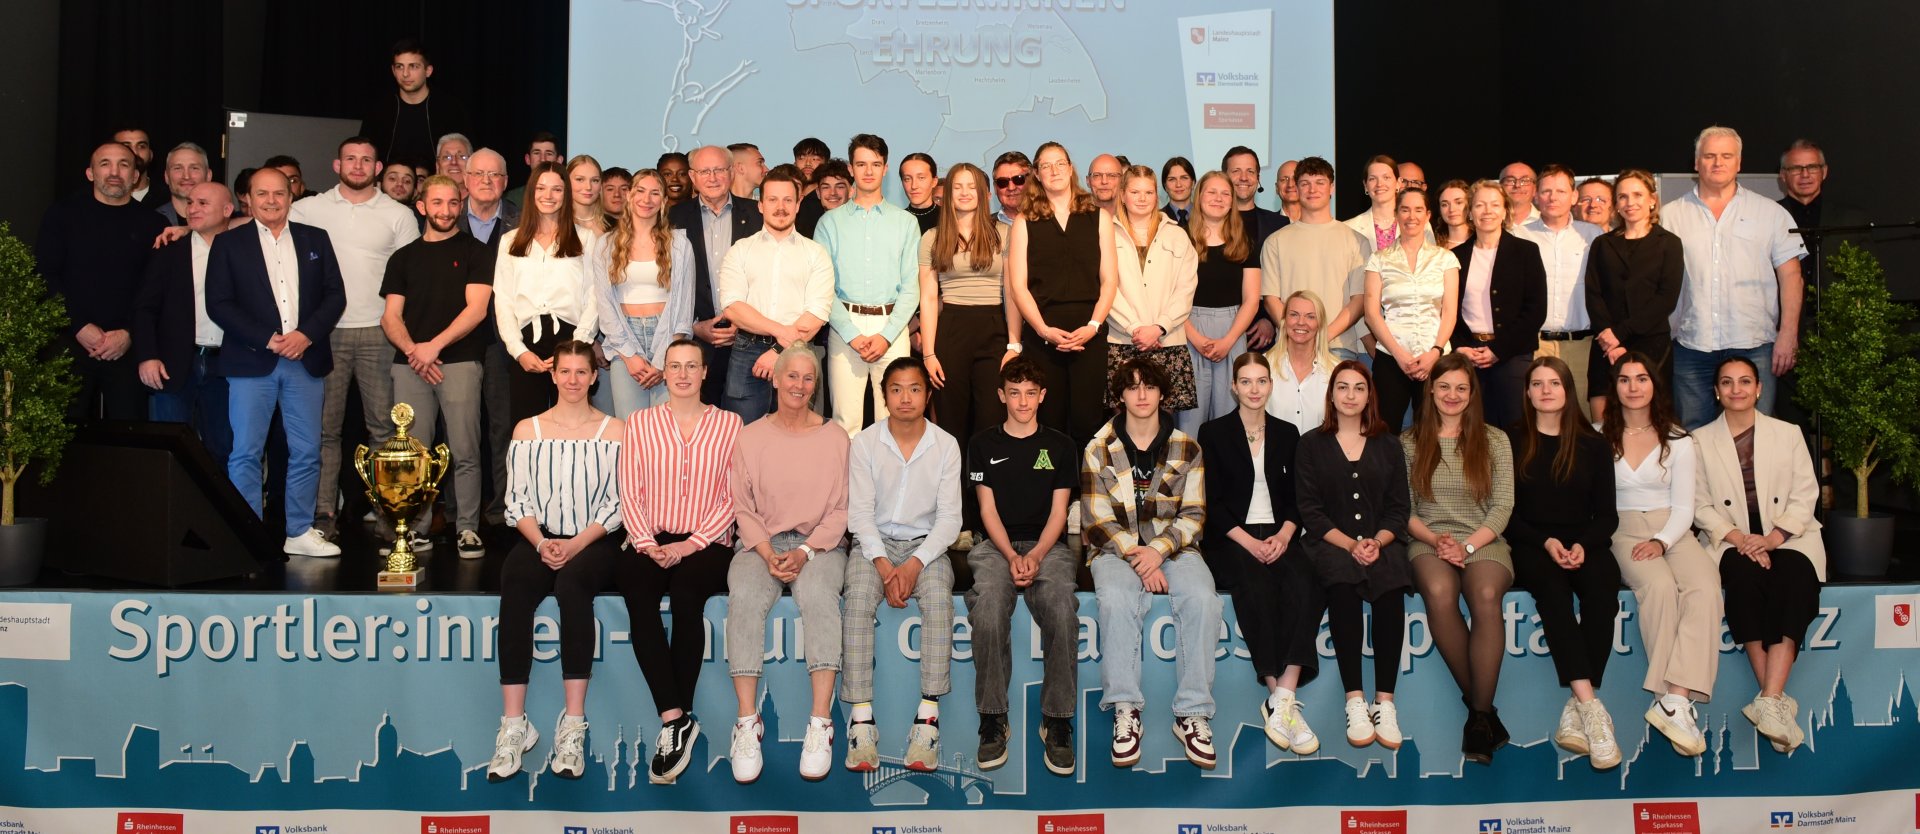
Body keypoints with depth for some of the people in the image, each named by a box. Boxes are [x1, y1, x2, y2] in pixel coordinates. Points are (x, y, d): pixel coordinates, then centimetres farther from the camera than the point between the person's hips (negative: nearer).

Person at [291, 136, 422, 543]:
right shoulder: (309, 209, 7)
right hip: (325, 331, 1)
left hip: (379, 333, -1)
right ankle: (323, 513, 10)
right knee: (324, 427, 5)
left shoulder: (399, 215, 5)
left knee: (386, 426, -1)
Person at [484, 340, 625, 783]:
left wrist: (578, 543, -13)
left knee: (572, 583, -36)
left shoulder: (614, 432, 8)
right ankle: (513, 726, -33)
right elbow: (516, 500, 8)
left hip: (593, 542, -2)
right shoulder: (528, 430, 14)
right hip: (539, 538, 2)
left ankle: (573, 728, -36)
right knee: (514, 591, -32)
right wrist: (541, 543, -10)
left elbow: (617, 502, 2)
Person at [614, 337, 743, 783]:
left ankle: (674, 722, -27)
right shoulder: (640, 423, 14)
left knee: (685, 589, -35)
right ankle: (677, 719, -32)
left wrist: (691, 544, -12)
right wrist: (646, 543, -10)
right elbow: (629, 494, 7)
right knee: (635, 587, -33)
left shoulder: (728, 424, 9)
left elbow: (733, 498, 1)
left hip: (706, 544, -1)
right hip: (651, 541, 1)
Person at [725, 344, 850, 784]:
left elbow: (840, 508, 2)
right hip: (761, 543, 1)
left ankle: (821, 724, -35)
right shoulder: (749, 438, 9)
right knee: (744, 598, -32)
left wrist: (806, 552, -13)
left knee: (818, 595, -35)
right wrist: (768, 554, -11)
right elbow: (743, 507, 5)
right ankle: (747, 723, -30)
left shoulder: (835, 437, 7)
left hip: (820, 544, -1)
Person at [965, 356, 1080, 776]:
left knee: (1062, 610, -33)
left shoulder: (1060, 445, 13)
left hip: (1048, 544, 0)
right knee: (988, 610, -33)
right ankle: (993, 718, -22)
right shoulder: (983, 444, 12)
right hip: (996, 544, 0)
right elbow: (988, 509, 5)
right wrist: (1011, 556, -11)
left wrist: (1036, 556, -12)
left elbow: (1058, 512, 6)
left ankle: (1057, 720, -22)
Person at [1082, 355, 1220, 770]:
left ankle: (1193, 715, -27)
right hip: (1116, 549, -1)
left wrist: (1159, 550, -15)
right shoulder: (1099, 450, 4)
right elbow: (1099, 522, 0)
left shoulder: (1186, 449, 8)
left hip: (1172, 546, 1)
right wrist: (1137, 558, -15)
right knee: (1116, 600, -34)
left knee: (1202, 598, -30)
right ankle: (1125, 711, -30)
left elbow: (1193, 514, 2)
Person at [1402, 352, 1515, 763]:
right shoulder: (1410, 443, 12)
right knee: (1439, 592, -36)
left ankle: (1480, 714, -27)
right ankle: (1480, 705, -21)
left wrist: (1467, 546, -11)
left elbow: (1503, 506, 4)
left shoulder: (1494, 440, 11)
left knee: (1486, 594, -35)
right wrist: (1433, 539, -12)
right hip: (1428, 541, 0)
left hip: (1484, 541, 0)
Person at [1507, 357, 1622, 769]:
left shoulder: (1592, 445, 14)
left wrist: (1583, 545, -10)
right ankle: (1591, 707, -44)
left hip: (1584, 544, 2)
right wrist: (1546, 542, -12)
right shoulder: (1513, 442, 9)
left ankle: (1576, 712, -35)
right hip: (1531, 546, -2)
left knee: (1603, 590, -33)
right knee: (1551, 588, -36)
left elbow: (1606, 514, 10)